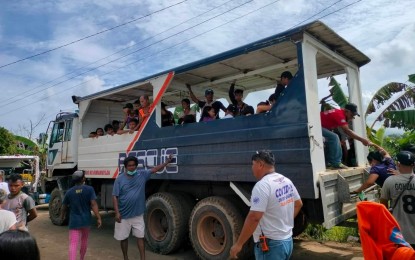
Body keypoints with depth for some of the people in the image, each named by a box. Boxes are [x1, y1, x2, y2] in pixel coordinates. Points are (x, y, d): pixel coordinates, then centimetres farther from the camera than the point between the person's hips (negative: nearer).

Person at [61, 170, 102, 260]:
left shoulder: (69, 192, -2)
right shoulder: (89, 189, -10)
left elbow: (64, 207, 10)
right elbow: (94, 204, -16)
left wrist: (62, 216, 31)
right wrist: (98, 218, -14)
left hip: (74, 221, 0)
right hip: (86, 220, 1)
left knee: (73, 244, -3)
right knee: (84, 240, 23)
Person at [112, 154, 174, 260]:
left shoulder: (142, 174, -2)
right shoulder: (120, 179, -9)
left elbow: (155, 169, 8)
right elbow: (115, 196, -9)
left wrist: (167, 162, 5)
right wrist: (117, 212, -15)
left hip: (138, 214, 2)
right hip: (123, 215, -1)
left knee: (140, 237, 9)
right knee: (123, 238, 14)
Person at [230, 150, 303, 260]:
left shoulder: (263, 185, -23)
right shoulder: (286, 181, 5)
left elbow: (254, 218, -28)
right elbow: (298, 204, 18)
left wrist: (238, 244, -22)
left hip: (270, 245, -9)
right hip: (287, 241, 9)